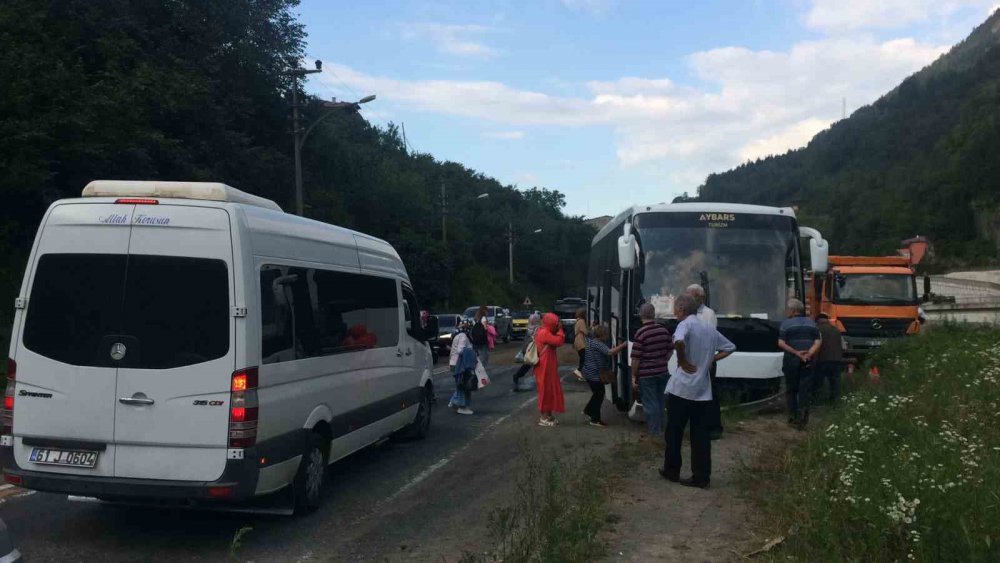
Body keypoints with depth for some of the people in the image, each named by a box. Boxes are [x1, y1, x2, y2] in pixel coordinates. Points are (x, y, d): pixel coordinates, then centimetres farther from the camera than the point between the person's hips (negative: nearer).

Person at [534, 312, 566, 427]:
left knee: (550, 390, 15)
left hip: (548, 367, 10)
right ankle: (544, 418, 2)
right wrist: (560, 330, -12)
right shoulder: (544, 333, -19)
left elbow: (555, 342, 20)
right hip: (545, 367, -10)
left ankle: (548, 415, 22)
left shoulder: (545, 332, 15)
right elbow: (559, 341, -23)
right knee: (546, 390, -4)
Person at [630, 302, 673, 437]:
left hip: (646, 375, -6)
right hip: (662, 372, 6)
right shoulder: (664, 330, 2)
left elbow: (636, 358, -15)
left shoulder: (641, 333, -16)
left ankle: (654, 434, 8)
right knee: (659, 402, 20)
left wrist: (633, 376, -8)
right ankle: (660, 429, 34)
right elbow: (670, 350, 12)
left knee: (650, 405, 2)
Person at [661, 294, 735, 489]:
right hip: (703, 391, 6)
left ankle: (672, 471, 21)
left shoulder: (685, 324, -10)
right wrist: (711, 359, 13)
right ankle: (701, 477, 8)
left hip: (681, 388, -6)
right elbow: (730, 347, 23)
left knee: (674, 432, 10)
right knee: (701, 435, 7)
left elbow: (678, 341, -32)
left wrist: (682, 360, -16)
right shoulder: (710, 329, 13)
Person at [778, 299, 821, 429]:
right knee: (805, 389, 3)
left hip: (791, 361, -2)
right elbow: (817, 343, 0)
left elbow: (781, 343, -14)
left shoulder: (786, 323, -4)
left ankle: (793, 418, 13)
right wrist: (809, 354, -10)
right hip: (807, 362, 2)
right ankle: (803, 417, -12)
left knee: (791, 389, 10)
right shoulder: (811, 323, 8)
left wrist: (796, 353, -13)